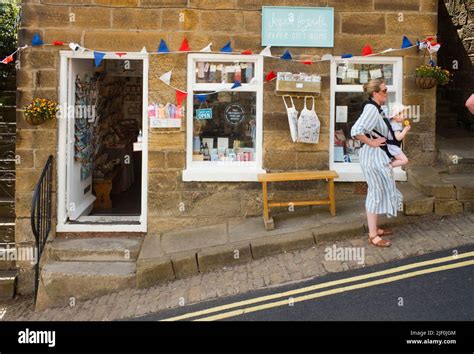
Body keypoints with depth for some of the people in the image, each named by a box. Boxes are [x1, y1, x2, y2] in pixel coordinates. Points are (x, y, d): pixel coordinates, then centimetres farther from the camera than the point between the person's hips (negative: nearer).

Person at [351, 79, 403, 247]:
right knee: (376, 193, -3)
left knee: (379, 192, 17)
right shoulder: (371, 109, -21)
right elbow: (356, 131, -32)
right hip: (373, 156, -10)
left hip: (377, 156, 10)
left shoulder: (376, 108, 11)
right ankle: (373, 235, 6)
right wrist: (371, 142, -22)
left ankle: (374, 229, 29)